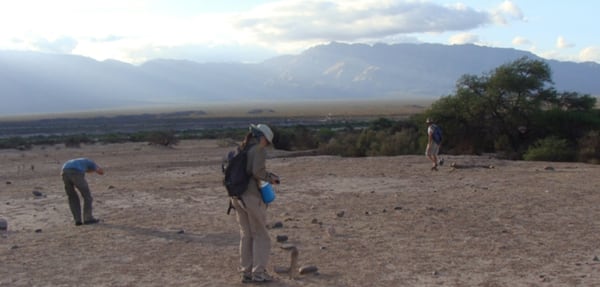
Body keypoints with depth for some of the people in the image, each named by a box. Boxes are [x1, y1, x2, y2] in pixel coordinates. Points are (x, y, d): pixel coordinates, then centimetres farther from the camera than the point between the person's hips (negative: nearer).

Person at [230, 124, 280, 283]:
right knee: (260, 235, 4)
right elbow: (257, 171, -22)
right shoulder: (259, 150, -8)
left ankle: (246, 272, 14)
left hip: (237, 195, 7)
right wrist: (270, 178, -2)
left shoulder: (241, 150, 15)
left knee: (246, 235, 14)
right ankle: (259, 273, 1)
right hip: (251, 195, -7)